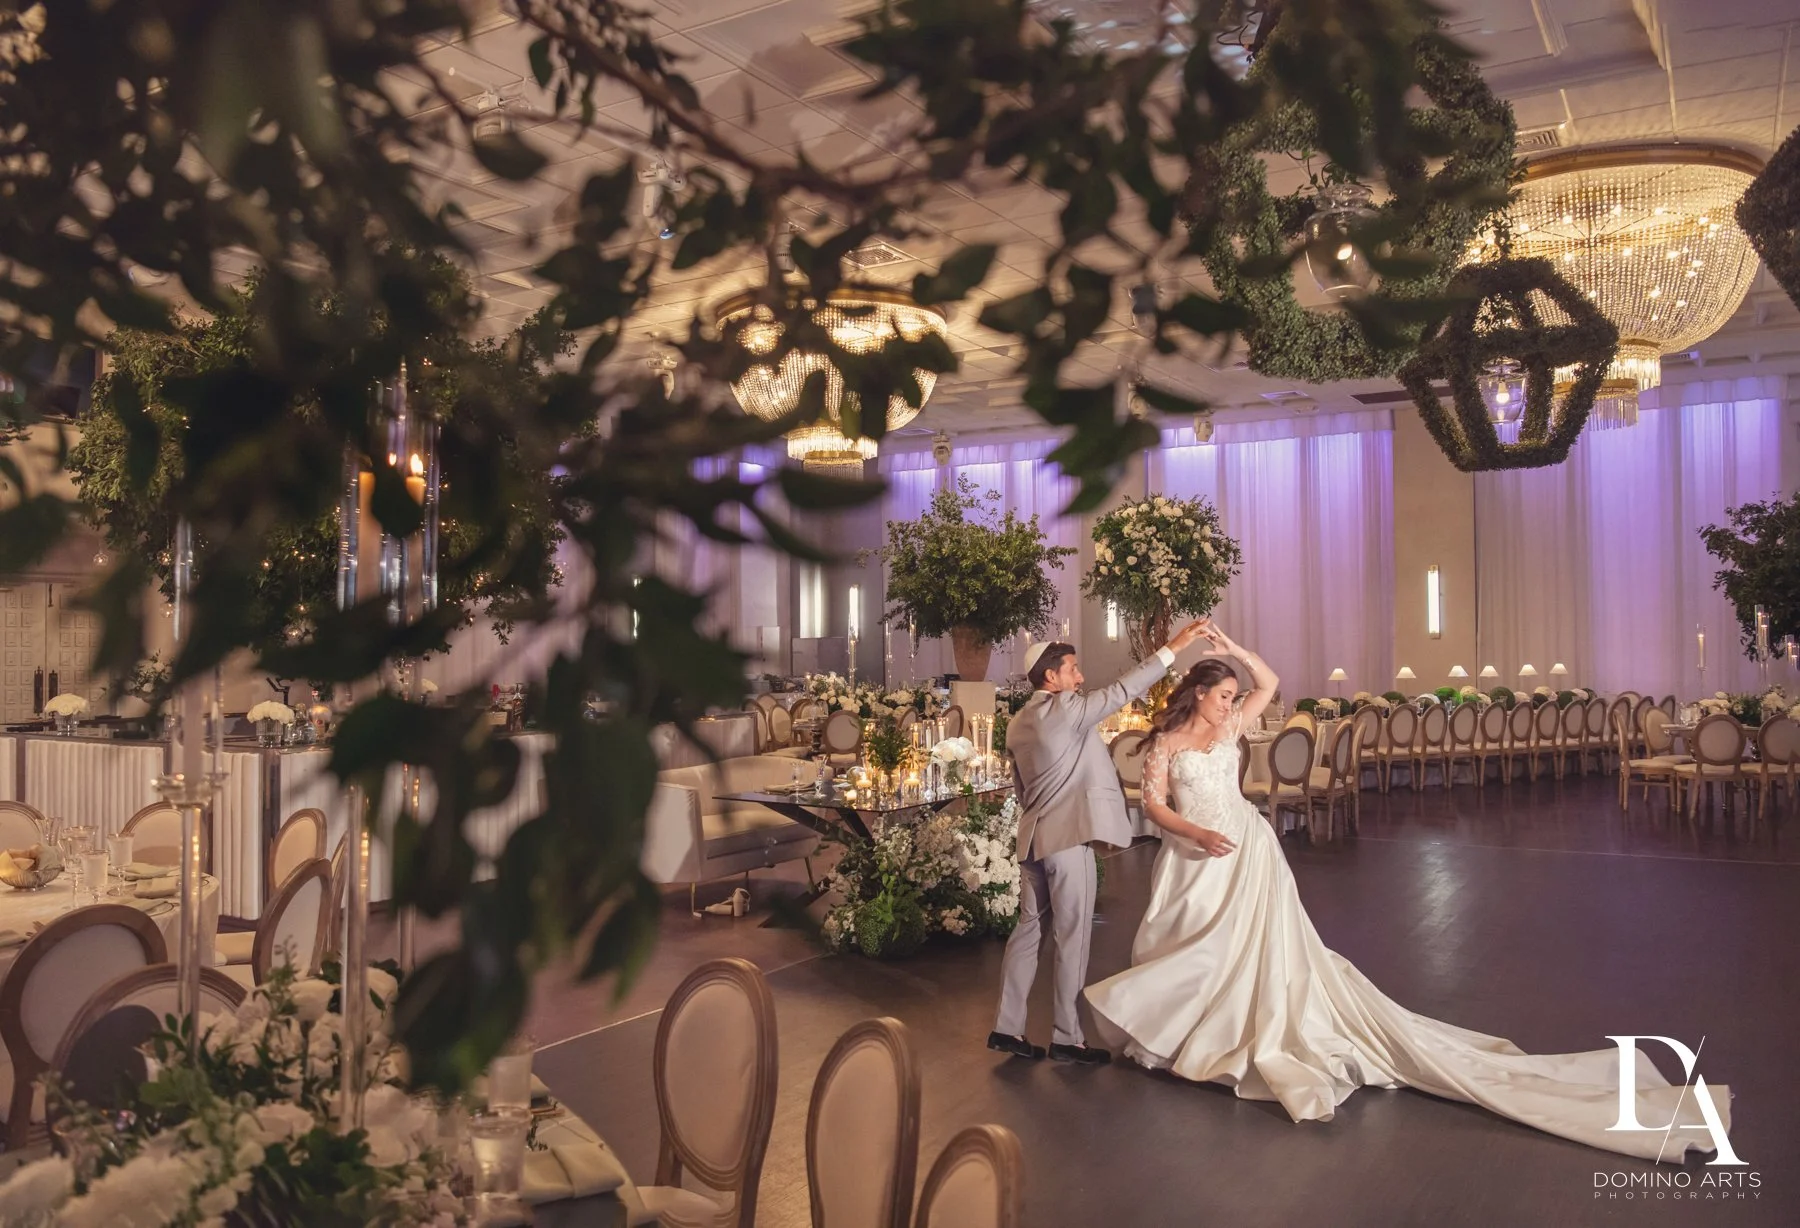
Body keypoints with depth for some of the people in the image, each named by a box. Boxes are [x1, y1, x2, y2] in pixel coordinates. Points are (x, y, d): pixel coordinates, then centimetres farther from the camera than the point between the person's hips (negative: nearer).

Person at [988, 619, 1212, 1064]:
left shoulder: (1017, 724, 12)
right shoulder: (1066, 709, -13)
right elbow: (1121, 691, -15)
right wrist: (1173, 647, -13)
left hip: (1033, 837, 8)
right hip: (1068, 837, -8)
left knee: (1028, 928, 13)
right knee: (1073, 936, 0)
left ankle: (1007, 1027, 16)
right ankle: (1067, 1037, 7)